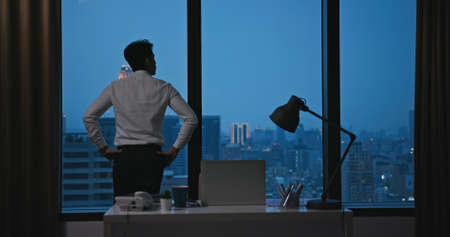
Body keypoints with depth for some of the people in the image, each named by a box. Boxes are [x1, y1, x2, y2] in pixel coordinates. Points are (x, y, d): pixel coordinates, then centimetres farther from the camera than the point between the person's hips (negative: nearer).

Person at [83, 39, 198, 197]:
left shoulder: (115, 88, 5)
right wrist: (174, 150, 1)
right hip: (152, 155, -1)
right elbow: (191, 119, -3)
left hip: (124, 155, 1)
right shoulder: (164, 88, 2)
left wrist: (103, 148, 8)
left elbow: (88, 117, 4)